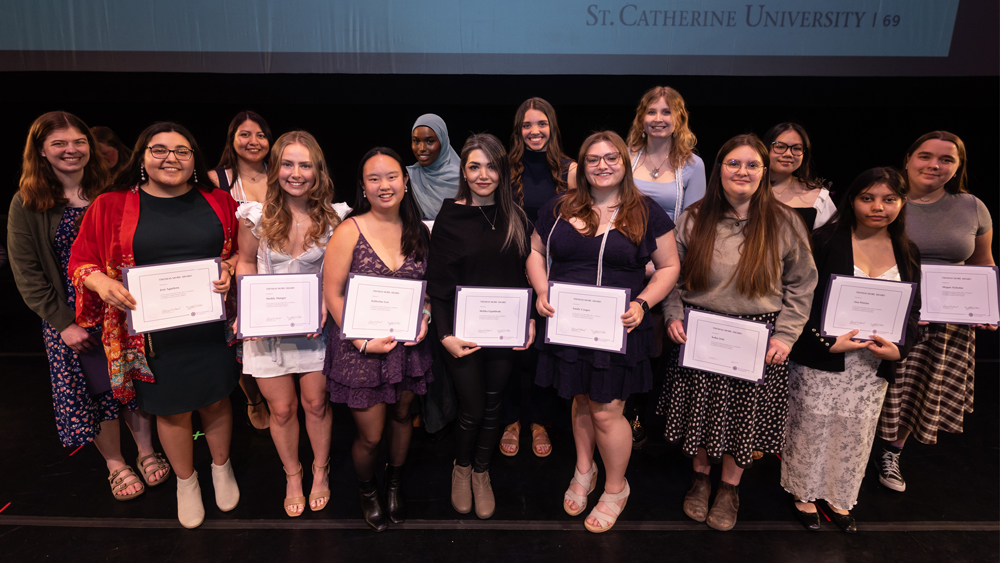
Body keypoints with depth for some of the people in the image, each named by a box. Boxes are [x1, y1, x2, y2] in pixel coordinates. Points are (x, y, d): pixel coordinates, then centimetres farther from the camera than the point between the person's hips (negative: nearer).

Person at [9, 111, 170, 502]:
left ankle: (147, 453, 29)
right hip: (72, 318, -1)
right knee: (91, 391, 7)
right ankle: (115, 465, 26)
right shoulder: (26, 204, -3)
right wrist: (63, 322, -11)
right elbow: (26, 273, -5)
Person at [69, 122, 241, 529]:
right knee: (172, 411, 14)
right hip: (154, 334, 0)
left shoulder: (218, 203, 2)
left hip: (212, 327, 1)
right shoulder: (110, 206, 0)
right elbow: (81, 261, 6)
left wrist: (230, 270, -10)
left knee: (215, 402, 16)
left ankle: (221, 468, 44)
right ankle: (185, 481, 41)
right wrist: (102, 282, -15)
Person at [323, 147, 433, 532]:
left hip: (408, 346, 4)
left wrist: (424, 317, -6)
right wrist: (364, 342, -17)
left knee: (402, 416, 22)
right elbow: (332, 294, -11)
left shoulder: (419, 231, 1)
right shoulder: (349, 231, -12)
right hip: (361, 350, -4)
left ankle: (395, 483, 51)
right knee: (370, 436, 7)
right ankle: (366, 489, 41)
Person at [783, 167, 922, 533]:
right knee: (811, 427, 7)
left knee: (855, 434, 15)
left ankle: (839, 499, 36)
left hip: (873, 366, 4)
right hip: (820, 361, -4)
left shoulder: (907, 254, 7)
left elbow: (912, 311, 9)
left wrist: (899, 349, -8)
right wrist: (826, 341, -20)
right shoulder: (825, 241, -8)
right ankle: (804, 495, 29)